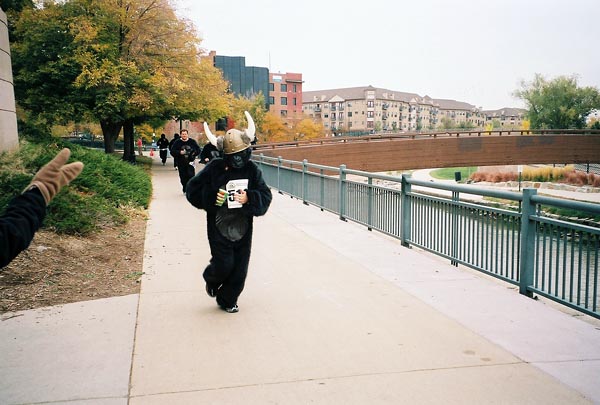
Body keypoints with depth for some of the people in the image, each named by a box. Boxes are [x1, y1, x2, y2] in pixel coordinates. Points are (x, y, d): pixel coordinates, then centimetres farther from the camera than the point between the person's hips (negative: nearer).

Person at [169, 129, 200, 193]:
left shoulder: (192, 142, 4)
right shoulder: (177, 142, 1)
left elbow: (198, 150, 9)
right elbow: (172, 151, -3)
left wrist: (194, 153, -11)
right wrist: (179, 152, -19)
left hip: (190, 162, 0)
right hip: (181, 163, 1)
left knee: (191, 175, -14)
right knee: (183, 178, 3)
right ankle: (185, 190, 18)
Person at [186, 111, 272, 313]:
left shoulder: (252, 170, -1)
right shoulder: (214, 168, -7)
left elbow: (265, 196, -3)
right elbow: (193, 191, -1)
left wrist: (249, 198, -23)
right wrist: (211, 197, -18)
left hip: (243, 228, 3)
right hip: (219, 227, -2)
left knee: (239, 270, 7)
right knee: (224, 265, -5)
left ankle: (227, 300, 30)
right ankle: (211, 280, 32)